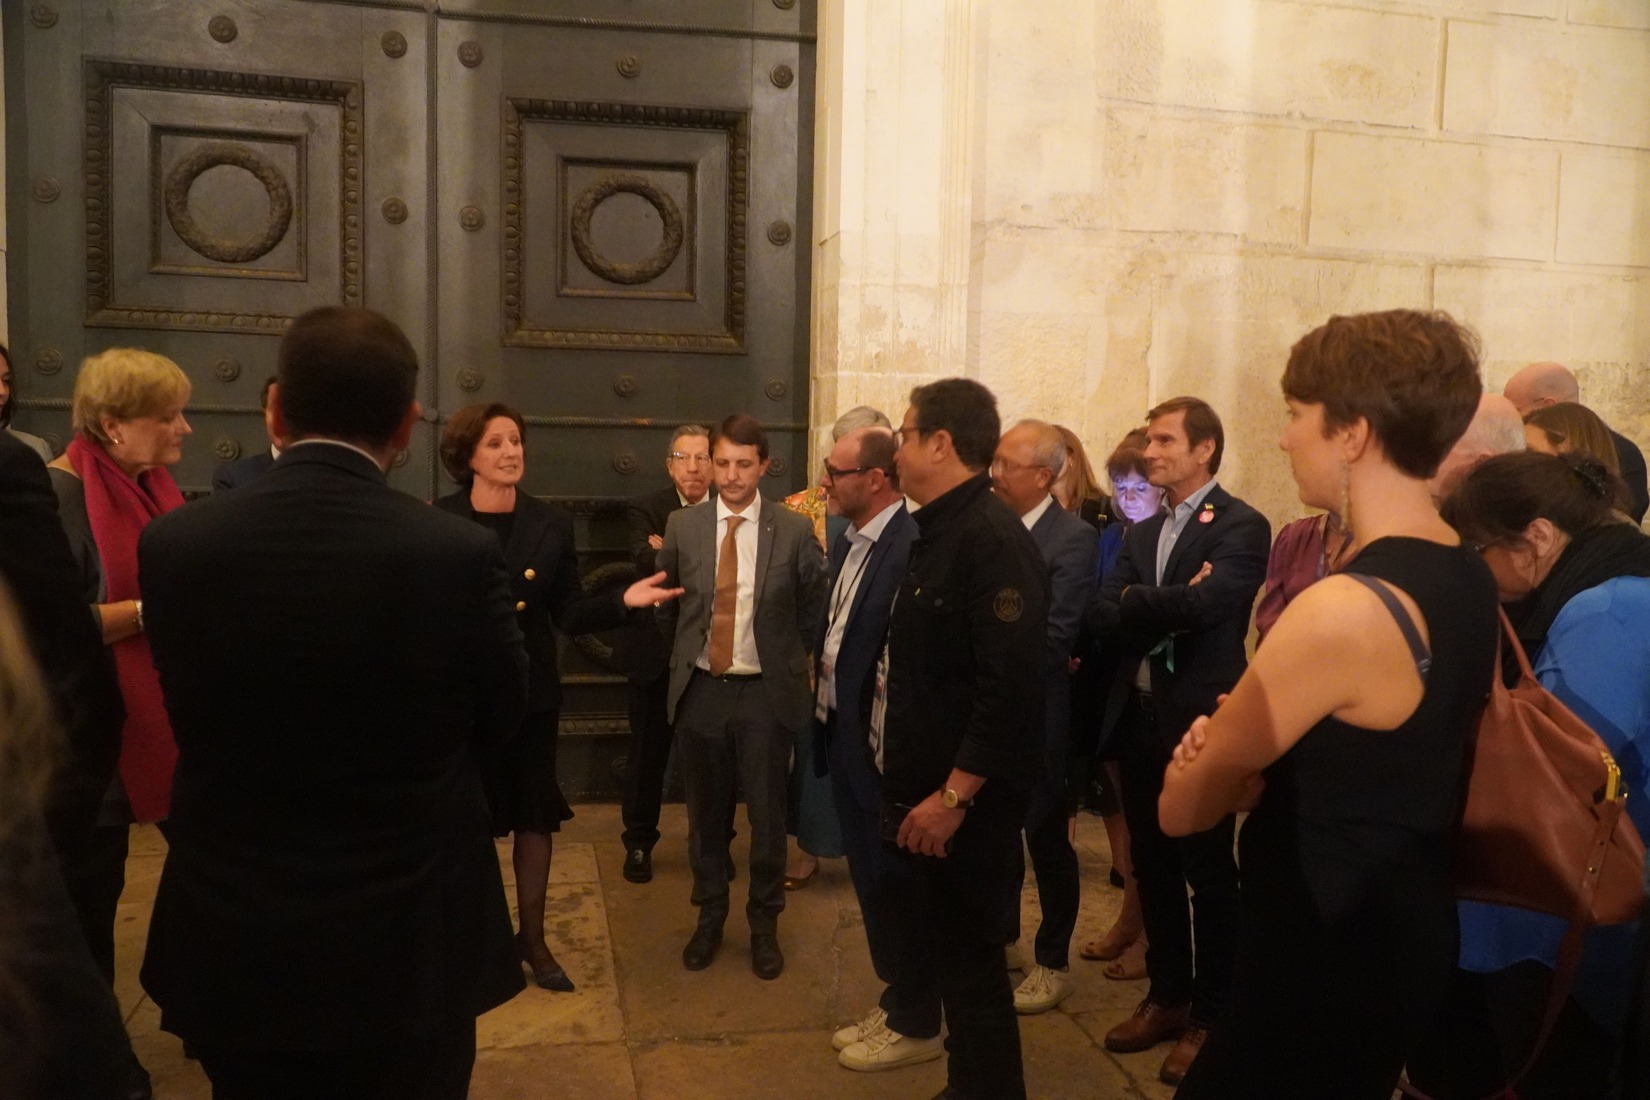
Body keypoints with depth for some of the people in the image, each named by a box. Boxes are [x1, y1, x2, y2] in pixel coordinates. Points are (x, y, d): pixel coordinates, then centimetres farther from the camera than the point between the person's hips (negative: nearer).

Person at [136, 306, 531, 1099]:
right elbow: (501, 716, -4)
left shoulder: (175, 544, -11)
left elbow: (189, 713, 3)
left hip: (232, 946, 3)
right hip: (409, 946, -2)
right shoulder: (460, 553, -19)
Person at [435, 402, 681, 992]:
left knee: (534, 813, 10)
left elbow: (570, 612, -2)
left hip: (531, 692, 2)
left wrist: (622, 600, -19)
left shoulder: (550, 523, 1)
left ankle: (532, 937, 27)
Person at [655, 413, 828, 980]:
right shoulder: (682, 527, -1)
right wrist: (687, 656, 13)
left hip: (767, 693, -1)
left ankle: (765, 926, 26)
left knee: (767, 816, 8)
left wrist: (787, 655, 9)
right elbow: (665, 606, 12)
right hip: (701, 690, 2)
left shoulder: (794, 530, -6)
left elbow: (815, 608, 7)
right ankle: (709, 917, 32)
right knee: (705, 813, 13)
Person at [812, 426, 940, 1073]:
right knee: (868, 876, 19)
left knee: (894, 880, 5)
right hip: (843, 733, 9)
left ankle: (916, 1025, 23)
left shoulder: (913, 545, -20)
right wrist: (824, 665, 5)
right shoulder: (846, 542, 10)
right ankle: (894, 1004, 35)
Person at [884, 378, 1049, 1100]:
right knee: (947, 951, 19)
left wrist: (954, 794, -24)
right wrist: (910, 783, 14)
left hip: (965, 799, -9)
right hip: (927, 787, 9)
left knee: (971, 961, 3)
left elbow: (1010, 682, -26)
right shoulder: (937, 531, 11)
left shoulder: (992, 538, -19)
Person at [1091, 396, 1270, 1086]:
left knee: (1208, 876, 7)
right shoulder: (1140, 533, 13)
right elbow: (1105, 620, 0)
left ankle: (1211, 1015, 21)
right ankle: (1167, 997, 31)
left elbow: (1203, 604, -24)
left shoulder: (1241, 527, -8)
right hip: (1138, 720, 7)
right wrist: (1171, 607, -15)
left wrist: (1138, 604, -9)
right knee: (1152, 869, 16)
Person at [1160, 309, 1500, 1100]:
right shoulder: (1467, 576, 1)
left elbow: (1182, 809, -18)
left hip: (1326, 961, -9)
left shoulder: (1342, 610, -28)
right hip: (1406, 930, 9)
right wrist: (1238, 751, -6)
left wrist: (1211, 763, 3)